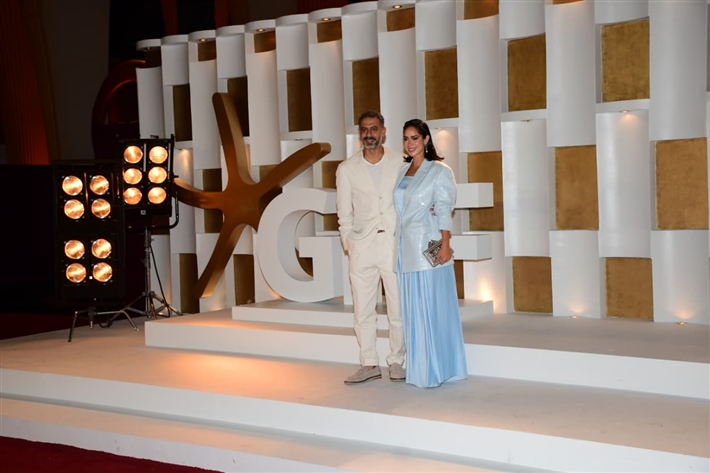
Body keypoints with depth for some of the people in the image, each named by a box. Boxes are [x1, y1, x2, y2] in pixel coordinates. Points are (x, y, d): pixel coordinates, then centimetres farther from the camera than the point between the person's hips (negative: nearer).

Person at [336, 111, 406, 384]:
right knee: (363, 309, 4)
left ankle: (396, 362, 14)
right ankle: (369, 364, 13)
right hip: (362, 246, 1)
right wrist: (349, 243, -1)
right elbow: (344, 214, 8)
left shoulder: (401, 163, 4)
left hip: (394, 242, -1)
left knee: (398, 308, 1)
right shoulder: (347, 169, 7)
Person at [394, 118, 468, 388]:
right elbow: (398, 210, 16)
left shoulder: (439, 171, -2)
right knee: (411, 310, 8)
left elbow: (444, 211, -8)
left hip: (429, 246, -6)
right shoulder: (401, 172, 15)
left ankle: (436, 370, 3)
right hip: (405, 248, 6)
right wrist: (396, 246, 11)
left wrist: (445, 245, -16)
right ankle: (417, 368, 16)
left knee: (433, 308, -4)